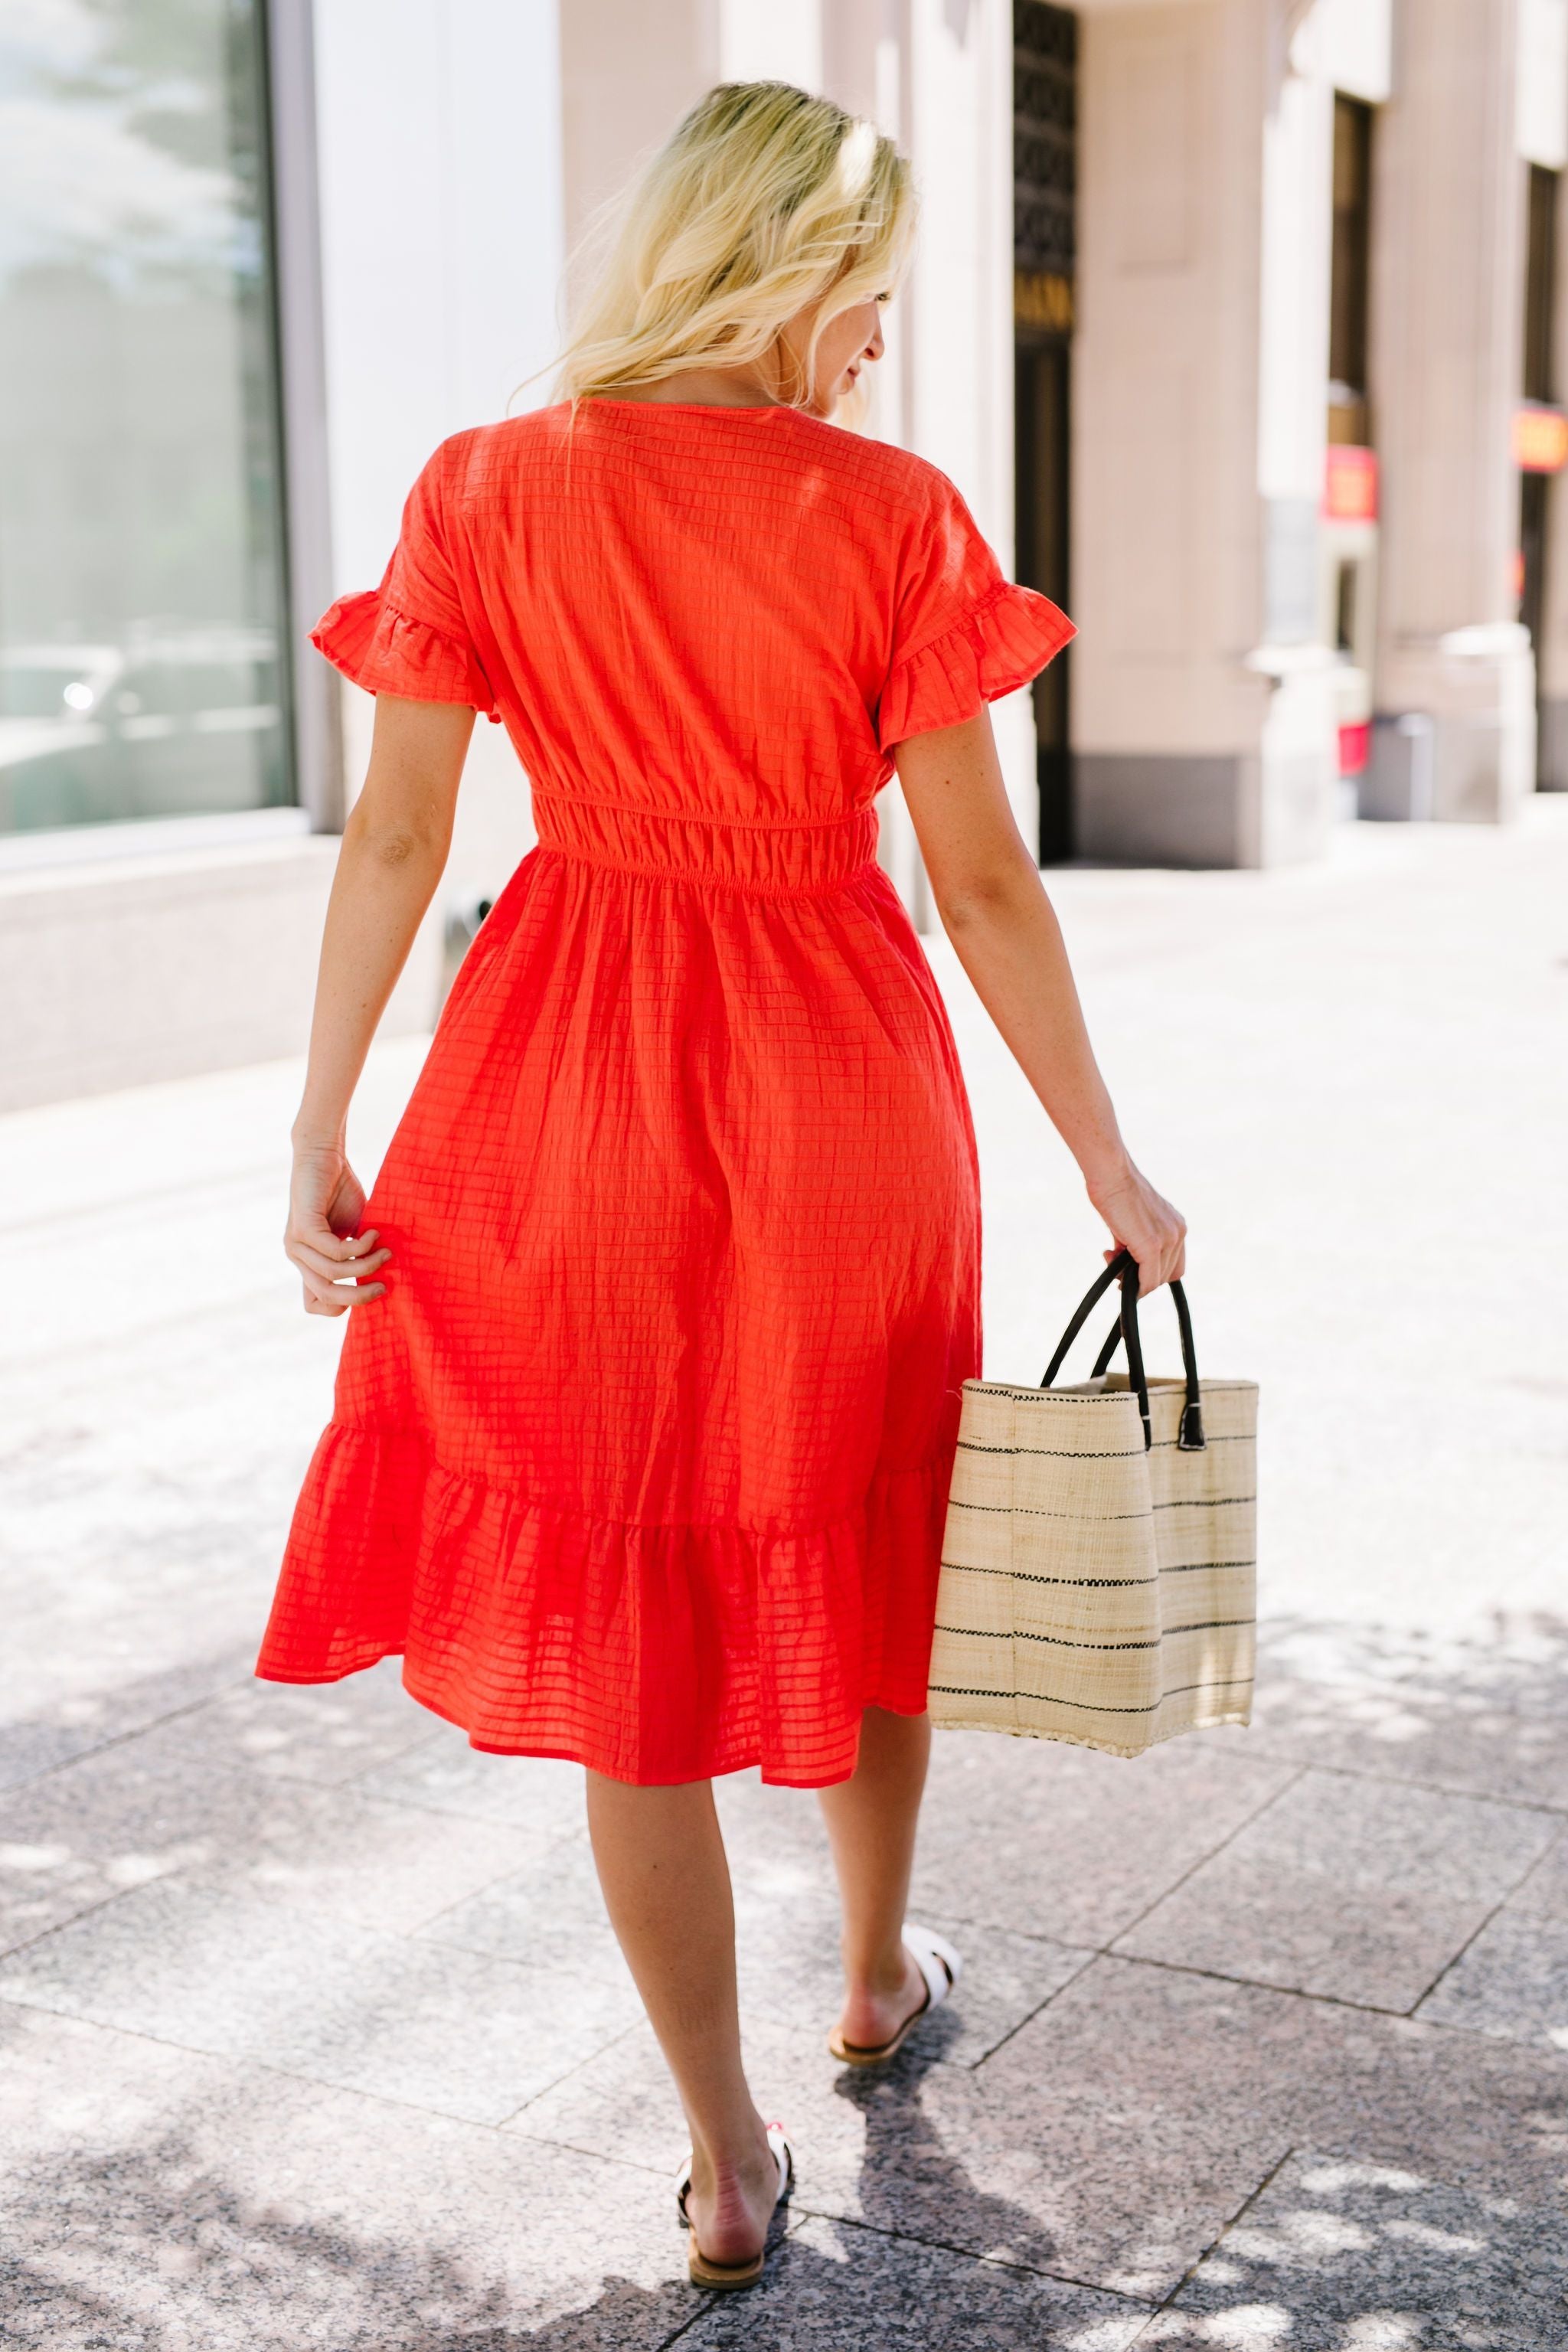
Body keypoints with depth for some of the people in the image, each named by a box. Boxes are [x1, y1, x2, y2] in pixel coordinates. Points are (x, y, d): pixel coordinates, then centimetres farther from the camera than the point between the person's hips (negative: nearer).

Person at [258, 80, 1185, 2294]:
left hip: (579, 1104, 1)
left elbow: (394, 837, -5)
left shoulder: (487, 490, -3)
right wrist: (1112, 1169, 1)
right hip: (840, 1084, 0)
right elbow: (982, 884, -9)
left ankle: (728, 2159, 20)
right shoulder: (895, 516, -8)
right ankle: (882, 1969, 45)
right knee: (849, 1548, 23)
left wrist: (319, 1137, 2)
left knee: (619, 1608, 11)